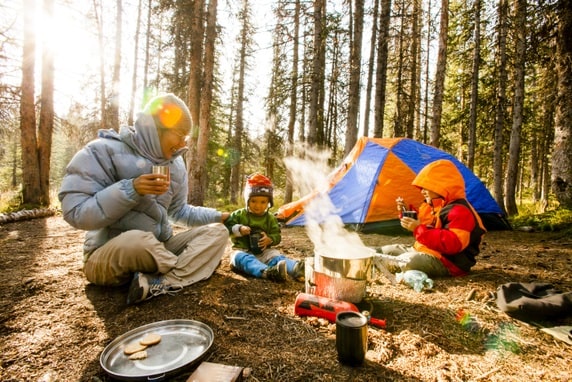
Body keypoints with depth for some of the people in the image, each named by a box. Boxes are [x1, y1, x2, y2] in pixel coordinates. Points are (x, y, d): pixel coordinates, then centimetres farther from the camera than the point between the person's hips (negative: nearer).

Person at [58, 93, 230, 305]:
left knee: (217, 232, -8)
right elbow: (76, 213, -20)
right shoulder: (104, 151, -13)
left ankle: (160, 283, -28)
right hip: (108, 256, -6)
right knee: (138, 240, -40)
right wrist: (131, 189, -29)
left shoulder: (174, 163, 5)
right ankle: (184, 271, -10)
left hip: (158, 250, 6)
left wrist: (218, 216, 5)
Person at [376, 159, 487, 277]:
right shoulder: (433, 205, 11)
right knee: (384, 251, 14)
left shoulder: (460, 212, -20)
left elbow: (451, 244, -33)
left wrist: (418, 229, -31)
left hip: (446, 262, -10)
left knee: (409, 262, -38)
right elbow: (424, 226, 27)